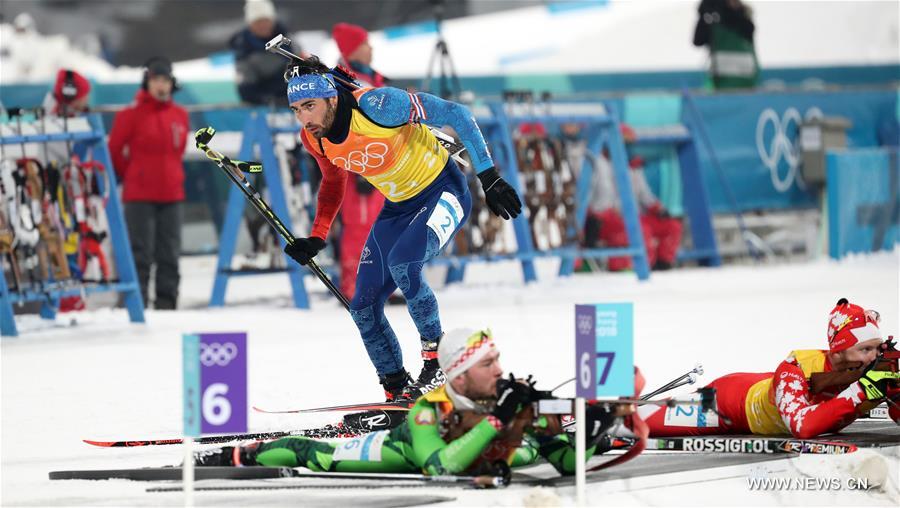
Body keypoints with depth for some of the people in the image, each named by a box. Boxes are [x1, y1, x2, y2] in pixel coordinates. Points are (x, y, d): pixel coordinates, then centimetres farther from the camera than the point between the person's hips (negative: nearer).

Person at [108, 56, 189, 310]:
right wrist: (130, 175, 9)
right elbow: (114, 150, 0)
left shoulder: (180, 115, 7)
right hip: (139, 195, -5)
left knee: (169, 252, 6)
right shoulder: (131, 115, -7)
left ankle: (166, 300, 13)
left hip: (171, 193, 5)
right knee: (141, 252, -5)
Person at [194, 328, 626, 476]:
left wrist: (590, 435, -54)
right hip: (403, 452, -4)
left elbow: (566, 462, -31)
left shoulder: (518, 405, -34)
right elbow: (441, 468, -60)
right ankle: (239, 456, 29)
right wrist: (496, 420, -62)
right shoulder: (428, 411, -43)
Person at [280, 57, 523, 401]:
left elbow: (456, 115, -23)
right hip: (399, 207, 7)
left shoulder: (377, 105, -30)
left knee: (402, 263, -32)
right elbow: (333, 183, 14)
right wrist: (316, 238, 4)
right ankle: (397, 391, 15)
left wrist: (489, 177, -24)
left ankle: (436, 361, -16)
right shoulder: (314, 138, -10)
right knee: (364, 307, -1)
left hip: (444, 193, -7)